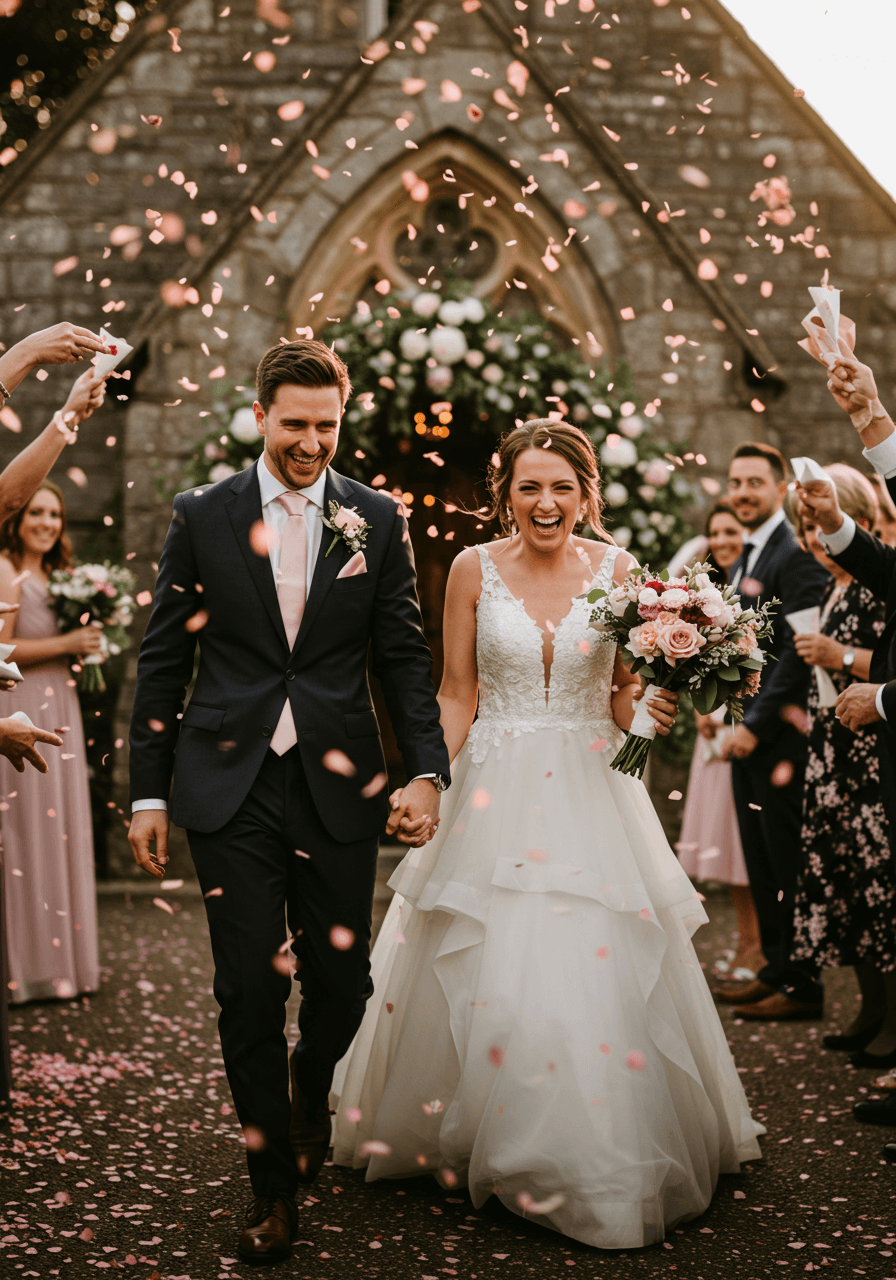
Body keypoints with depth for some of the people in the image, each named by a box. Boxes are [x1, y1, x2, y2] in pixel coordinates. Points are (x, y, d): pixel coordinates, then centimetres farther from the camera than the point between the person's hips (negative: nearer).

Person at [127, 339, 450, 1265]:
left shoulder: (377, 519, 5)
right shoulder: (203, 516, 4)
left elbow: (404, 657, 6)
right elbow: (163, 659, 6)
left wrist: (427, 771, -5)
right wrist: (148, 791, 2)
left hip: (337, 783, 1)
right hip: (231, 785, -1)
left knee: (342, 983, 6)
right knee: (250, 990, 0)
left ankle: (311, 1085, 41)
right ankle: (272, 1183, 17)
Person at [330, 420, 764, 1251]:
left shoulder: (617, 570, 2)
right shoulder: (474, 569, 0)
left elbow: (628, 694, 7)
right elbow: (456, 696, 3)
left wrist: (651, 711, -15)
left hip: (592, 790, 1)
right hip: (494, 792, 0)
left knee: (597, 972, -3)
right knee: (485, 979, -1)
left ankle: (601, 1162, 16)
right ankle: (489, 1145, 22)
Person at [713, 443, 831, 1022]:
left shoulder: (798, 554, -14)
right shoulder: (748, 557, 17)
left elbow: (798, 651, -19)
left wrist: (758, 724, -19)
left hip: (781, 735, -10)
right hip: (750, 734, 10)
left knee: (789, 865, -3)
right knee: (762, 864, 14)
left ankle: (803, 986, 5)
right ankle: (777, 971, 24)